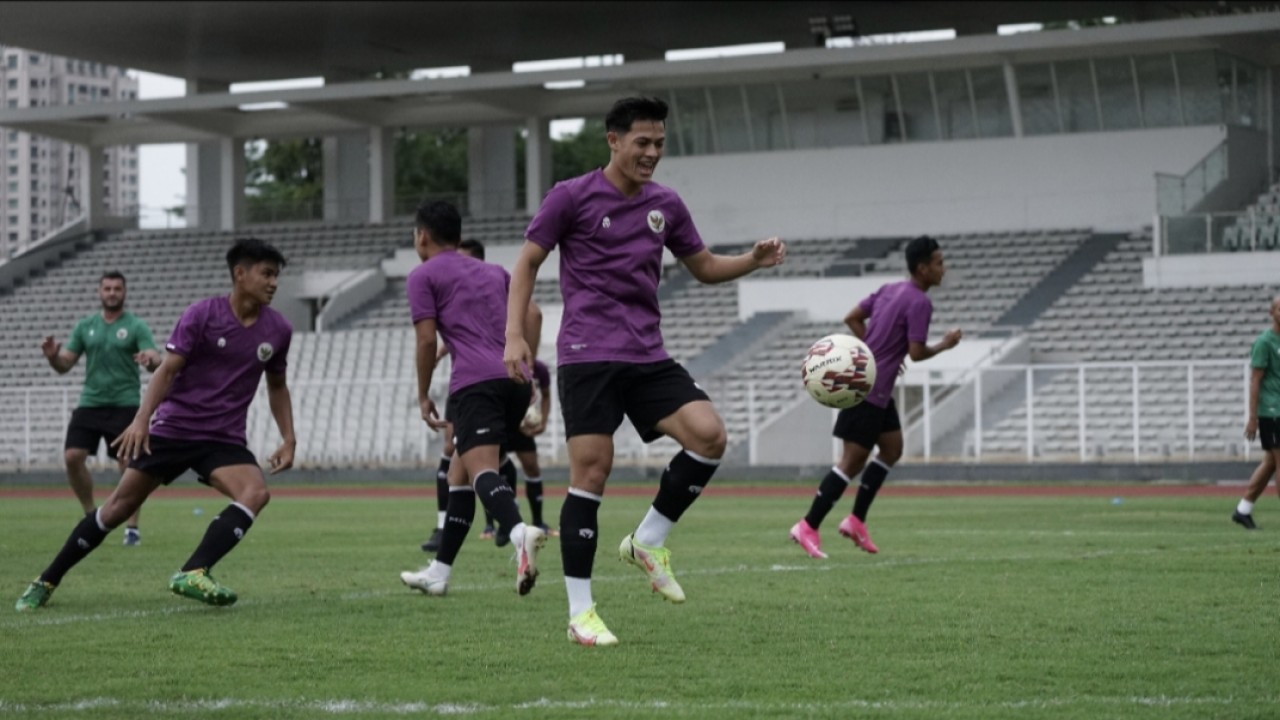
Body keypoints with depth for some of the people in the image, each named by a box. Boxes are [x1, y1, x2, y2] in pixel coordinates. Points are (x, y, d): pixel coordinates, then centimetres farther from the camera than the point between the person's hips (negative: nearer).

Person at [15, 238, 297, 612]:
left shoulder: (278, 329, 1)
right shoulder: (201, 315, -10)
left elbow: (277, 386, 17)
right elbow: (167, 370, -12)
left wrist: (288, 439, 8)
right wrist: (142, 418, -26)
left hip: (224, 438, 3)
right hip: (172, 427, -3)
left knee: (256, 493, -26)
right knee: (121, 504, 0)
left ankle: (193, 574, -32)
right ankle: (46, 581, 14)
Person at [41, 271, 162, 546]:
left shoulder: (136, 326, 0)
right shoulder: (85, 326, 11)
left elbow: (156, 362, -12)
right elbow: (64, 365, 10)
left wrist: (150, 360, -36)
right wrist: (52, 355, -13)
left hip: (124, 405, -3)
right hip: (90, 403, 4)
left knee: (128, 464, -9)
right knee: (72, 457, -7)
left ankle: (132, 527, 2)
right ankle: (91, 516, 11)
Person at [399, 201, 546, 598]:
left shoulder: (423, 275, 10)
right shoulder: (494, 272, 28)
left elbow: (427, 339, 1)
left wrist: (423, 396, 10)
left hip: (475, 382, -7)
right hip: (515, 379, 7)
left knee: (482, 469, -22)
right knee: (459, 471, 18)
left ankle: (520, 532, -52)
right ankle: (440, 571, 21)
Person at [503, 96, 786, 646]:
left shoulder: (666, 205, 12)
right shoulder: (572, 197, -2)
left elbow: (704, 267, 22)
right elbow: (527, 264, 2)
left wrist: (753, 260, 3)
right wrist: (514, 335, -10)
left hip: (648, 357, 5)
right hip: (587, 356, -5)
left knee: (709, 435, -16)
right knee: (592, 472, -9)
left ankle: (648, 541, 4)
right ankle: (580, 612, 0)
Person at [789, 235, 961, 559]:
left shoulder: (890, 290, 10)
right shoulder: (920, 302, -15)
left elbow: (852, 318, 15)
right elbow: (916, 353, -17)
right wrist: (945, 345, 0)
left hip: (877, 389, 10)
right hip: (868, 390, -10)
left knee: (892, 449, 15)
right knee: (853, 460, -6)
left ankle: (856, 521, 15)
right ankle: (808, 527, -3)